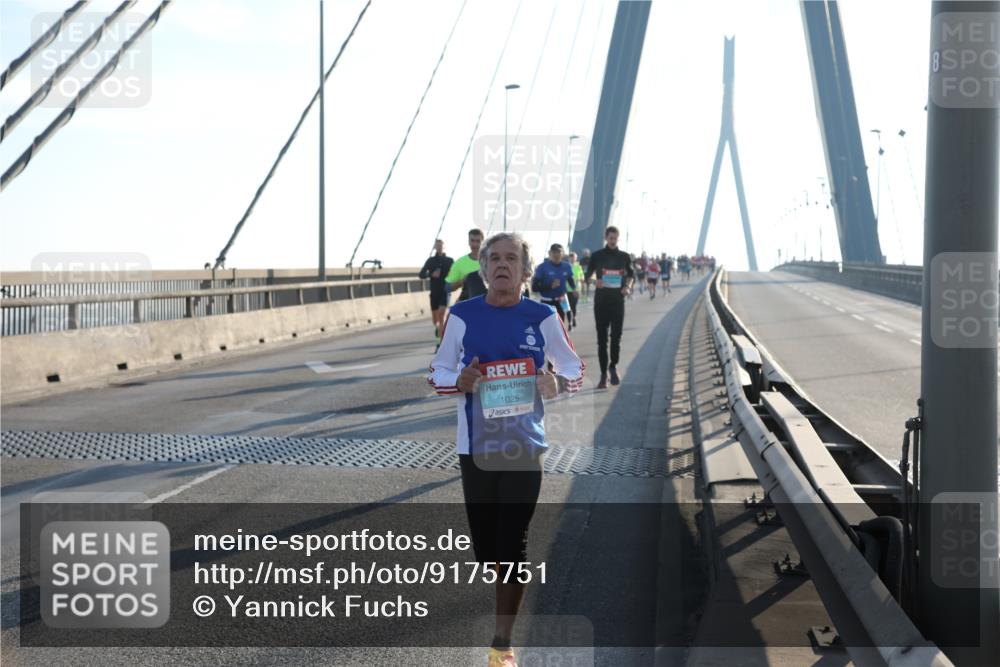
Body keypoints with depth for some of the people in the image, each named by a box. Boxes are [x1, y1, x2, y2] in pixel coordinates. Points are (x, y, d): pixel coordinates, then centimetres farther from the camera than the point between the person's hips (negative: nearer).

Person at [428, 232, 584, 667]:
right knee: (483, 541, 11)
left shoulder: (542, 317, -3)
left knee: (513, 544, -2)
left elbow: (574, 368, 6)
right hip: (476, 446, 1)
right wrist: (459, 382, -18)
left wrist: (558, 383, -15)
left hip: (525, 447, -1)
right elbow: (438, 372, 4)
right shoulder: (462, 316, -3)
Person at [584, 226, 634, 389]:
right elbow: (588, 275, 6)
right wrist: (594, 283, -15)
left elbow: (631, 274, 17)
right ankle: (603, 374, 7)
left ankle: (613, 365, 16)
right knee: (602, 339, 2)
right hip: (601, 300, -1)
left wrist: (628, 287, -2)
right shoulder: (597, 256, 2)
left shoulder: (623, 256, 6)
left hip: (618, 300, 1)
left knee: (616, 336, -6)